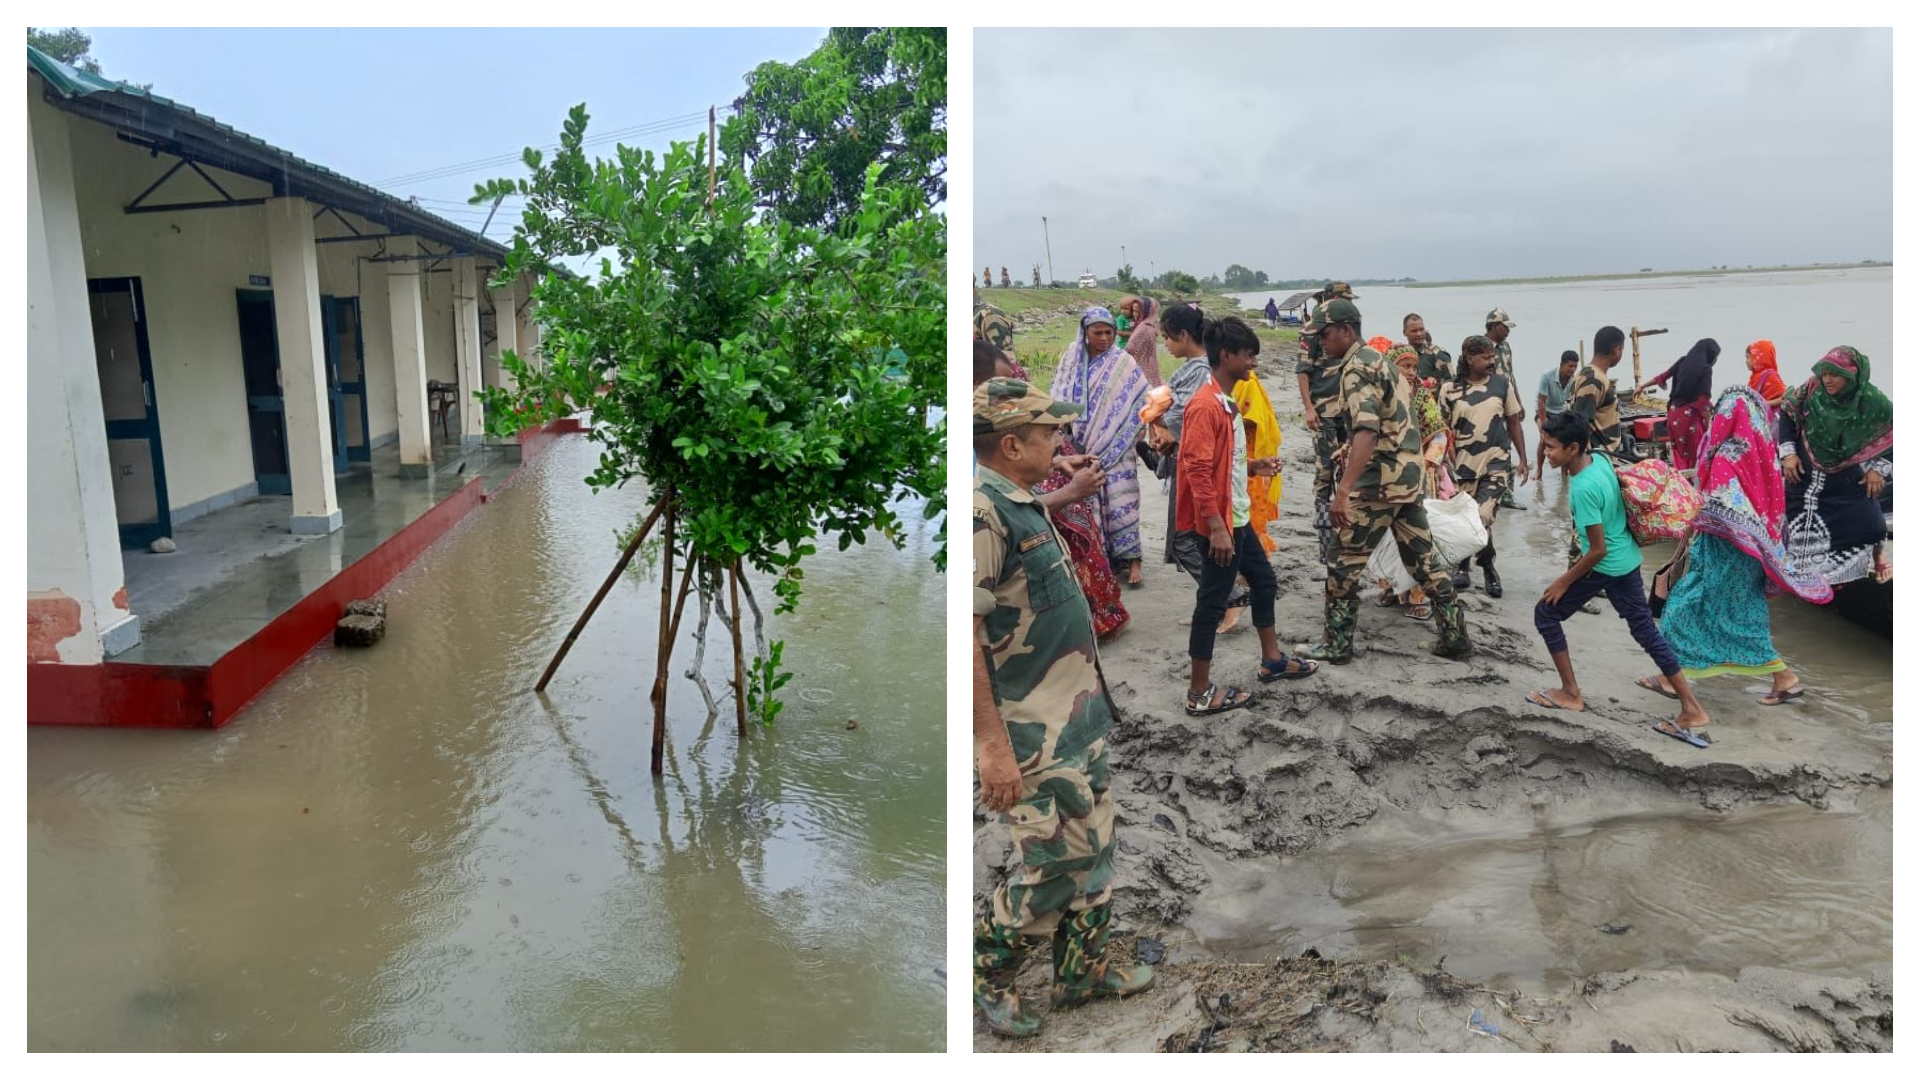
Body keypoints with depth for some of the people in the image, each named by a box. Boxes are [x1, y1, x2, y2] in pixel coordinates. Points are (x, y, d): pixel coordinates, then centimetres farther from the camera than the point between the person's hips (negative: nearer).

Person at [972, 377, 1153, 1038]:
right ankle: (988, 972, 22)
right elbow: (964, 634, -27)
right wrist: (993, 745, -27)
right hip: (1031, 734, -10)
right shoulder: (981, 510, -22)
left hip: (1078, 717, 10)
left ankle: (1082, 968, 34)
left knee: (1091, 848, 17)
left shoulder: (1023, 504, 10)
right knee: (1056, 864, 0)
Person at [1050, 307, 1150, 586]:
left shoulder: (1123, 363, -2)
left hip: (1115, 448, -3)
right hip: (1080, 448, 3)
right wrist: (1065, 432, -1)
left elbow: (1142, 402, -2)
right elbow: (1060, 398, 8)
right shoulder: (1071, 360, 5)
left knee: (1120, 502, -6)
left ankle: (1131, 559, -3)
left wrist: (1128, 436, -6)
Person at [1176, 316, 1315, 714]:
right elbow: (1198, 470, -25)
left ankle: (1272, 659, 39)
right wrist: (1216, 527, -27)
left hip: (1238, 517, 10)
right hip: (1219, 523, -10)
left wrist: (1253, 467, 8)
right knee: (1212, 602, -3)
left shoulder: (1226, 401, 11)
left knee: (1264, 581, 22)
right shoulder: (1206, 405, -20)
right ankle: (1200, 692, 7)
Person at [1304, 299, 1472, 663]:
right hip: (1407, 473, 10)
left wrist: (1342, 491, -35)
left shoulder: (1357, 368, -14)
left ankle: (1337, 644, 8)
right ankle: (1456, 636, 18)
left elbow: (1367, 431, -28)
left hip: (1379, 480, -10)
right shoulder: (1379, 359, 16)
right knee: (1422, 559, 14)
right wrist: (1353, 449, 34)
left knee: (1345, 562, 0)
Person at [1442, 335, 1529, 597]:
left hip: (1497, 464, -1)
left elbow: (1514, 423, 9)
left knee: (1482, 519, -12)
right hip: (1463, 466, 1)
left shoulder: (1503, 383, 2)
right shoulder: (1450, 390, -1)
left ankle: (1486, 566, 12)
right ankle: (1461, 565, 30)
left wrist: (1522, 459, 6)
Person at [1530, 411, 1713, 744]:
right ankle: (1692, 708, 18)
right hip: (1628, 560, 9)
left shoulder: (1583, 489, -28)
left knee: (1546, 613, 8)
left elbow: (1598, 550, -23)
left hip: (1604, 567, -9)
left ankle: (1570, 694, 15)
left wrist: (1564, 581, -14)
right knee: (1646, 631, 15)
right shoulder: (1601, 458, -4)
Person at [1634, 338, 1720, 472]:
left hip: (1674, 413, 7)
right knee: (1695, 455, 1)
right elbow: (1703, 400, -15)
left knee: (1680, 454, 14)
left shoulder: (1682, 362, 5)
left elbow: (1662, 377, 19)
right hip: (1691, 416, -7)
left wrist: (1641, 386, 34)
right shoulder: (1705, 369, -12)